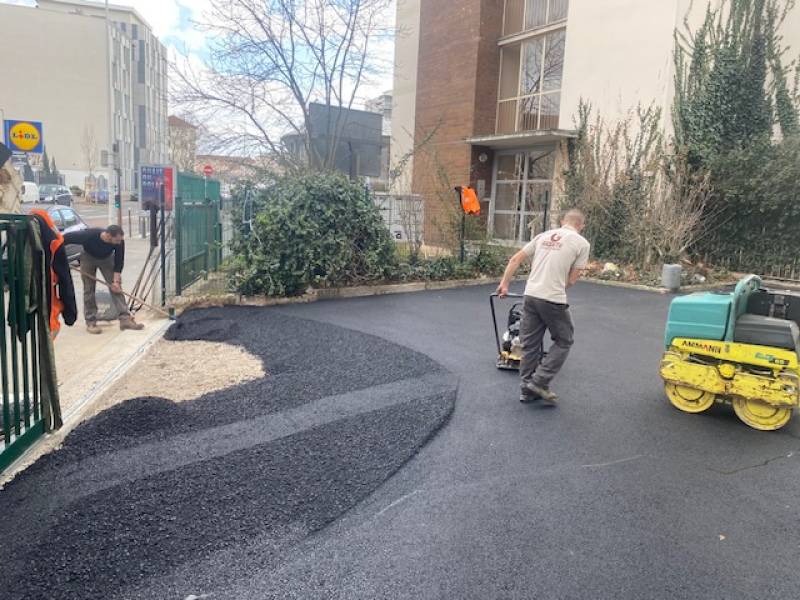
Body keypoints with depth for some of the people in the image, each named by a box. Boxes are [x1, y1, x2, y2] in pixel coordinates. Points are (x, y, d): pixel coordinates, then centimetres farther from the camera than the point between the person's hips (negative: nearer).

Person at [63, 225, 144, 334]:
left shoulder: (119, 241, -31)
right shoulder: (89, 235, -39)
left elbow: (119, 261, -20)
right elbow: (67, 237, -24)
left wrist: (116, 280, -24)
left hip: (106, 258, 2)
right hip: (88, 257, -2)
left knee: (117, 288, -8)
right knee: (89, 289, -4)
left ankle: (125, 319, -11)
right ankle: (90, 322, 2)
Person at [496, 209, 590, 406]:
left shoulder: (543, 235, 15)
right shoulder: (581, 243, 1)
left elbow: (515, 259, 12)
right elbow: (572, 279, 1)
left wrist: (504, 284, 17)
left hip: (530, 296, 6)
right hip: (553, 300, -5)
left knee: (530, 344, 14)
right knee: (563, 341, 14)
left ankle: (527, 390, 21)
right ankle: (539, 382, 9)